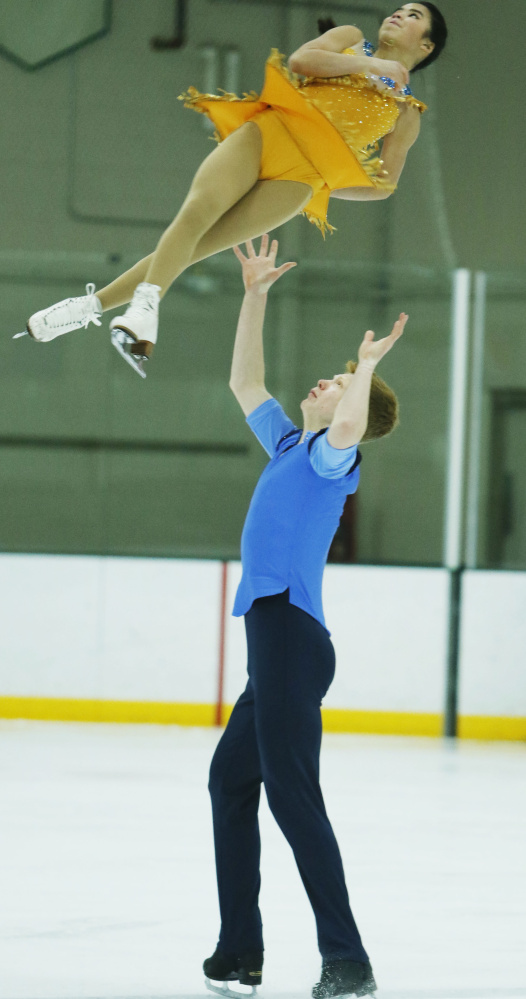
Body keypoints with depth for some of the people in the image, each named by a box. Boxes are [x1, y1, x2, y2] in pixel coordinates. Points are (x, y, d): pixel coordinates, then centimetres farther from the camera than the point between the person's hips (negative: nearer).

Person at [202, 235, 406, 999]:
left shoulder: (331, 455, -5)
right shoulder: (288, 448, 19)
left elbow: (348, 426, -31)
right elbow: (244, 383, 33)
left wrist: (368, 367, -19)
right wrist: (254, 298, 31)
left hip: (292, 639, -10)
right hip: (276, 644, 10)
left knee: (293, 795, -14)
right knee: (230, 784, 16)